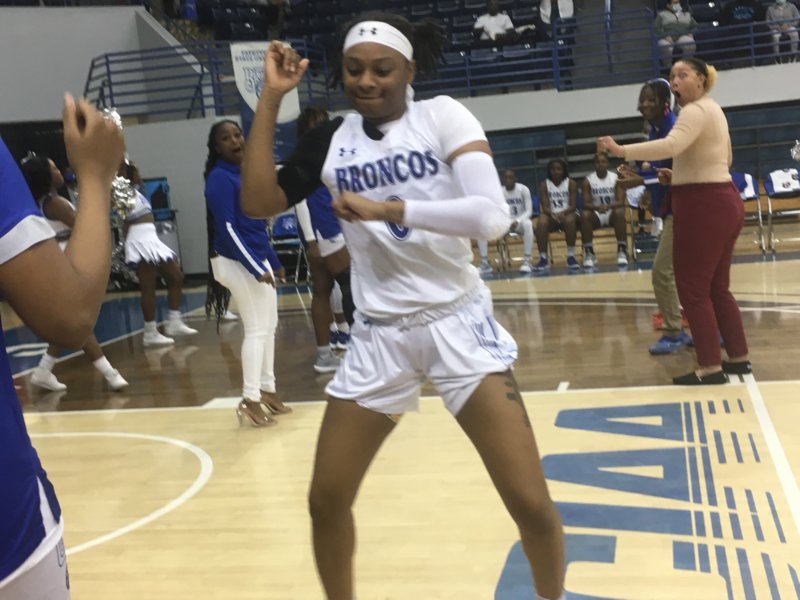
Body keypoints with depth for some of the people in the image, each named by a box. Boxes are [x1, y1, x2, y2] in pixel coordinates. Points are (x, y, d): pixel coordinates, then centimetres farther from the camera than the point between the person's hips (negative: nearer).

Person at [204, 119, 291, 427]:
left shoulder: (248, 173, 12)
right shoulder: (220, 178, -13)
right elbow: (227, 228, -18)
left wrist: (273, 262, 18)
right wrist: (256, 268, -21)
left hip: (258, 259, 9)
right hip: (239, 263, -8)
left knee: (269, 326, 12)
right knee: (256, 330, -6)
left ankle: (267, 391, 23)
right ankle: (250, 400, 0)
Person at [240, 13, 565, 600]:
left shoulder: (443, 116, -7)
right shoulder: (329, 140, 5)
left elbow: (492, 216, -19)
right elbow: (258, 202, -4)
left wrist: (384, 210, -22)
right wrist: (271, 97, -5)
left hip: (458, 322, -3)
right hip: (378, 335, 4)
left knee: (531, 502, -5)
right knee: (326, 500, 6)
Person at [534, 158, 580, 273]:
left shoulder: (571, 184, 1)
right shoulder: (544, 185, 2)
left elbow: (573, 206, -7)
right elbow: (545, 207, -7)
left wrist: (562, 213, -29)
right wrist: (552, 214, -30)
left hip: (567, 214, -1)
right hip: (551, 216, 1)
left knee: (570, 220, -37)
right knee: (541, 222, -33)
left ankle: (571, 257, -30)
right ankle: (543, 259, -32)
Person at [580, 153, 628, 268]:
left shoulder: (616, 178, -3)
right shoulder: (588, 180, -2)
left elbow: (621, 201, -11)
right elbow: (586, 204, -8)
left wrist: (608, 206, -34)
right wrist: (597, 207, -31)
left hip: (612, 212, 0)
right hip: (596, 214, 1)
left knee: (620, 212, -35)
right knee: (585, 216, -32)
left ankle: (622, 252, -30)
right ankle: (589, 253, -24)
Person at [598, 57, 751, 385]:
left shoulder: (696, 111, -14)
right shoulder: (712, 110, 19)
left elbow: (671, 145, -33)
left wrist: (622, 150, -36)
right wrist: (680, 174, 17)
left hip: (702, 207, -10)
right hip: (722, 202, 10)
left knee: (693, 290, -4)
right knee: (716, 288, 17)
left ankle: (710, 367, -1)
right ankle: (739, 357, 22)